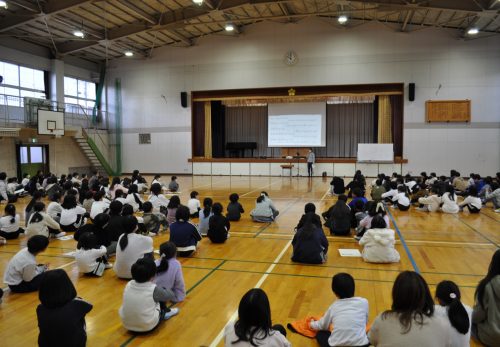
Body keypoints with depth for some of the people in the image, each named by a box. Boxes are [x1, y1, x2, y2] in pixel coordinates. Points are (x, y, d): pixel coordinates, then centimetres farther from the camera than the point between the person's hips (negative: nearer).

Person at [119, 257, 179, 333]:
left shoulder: (128, 285, -7)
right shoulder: (154, 289, -17)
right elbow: (170, 295, -3)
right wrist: (163, 290, 17)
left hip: (127, 325, 5)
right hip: (147, 327, -4)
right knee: (162, 298, 11)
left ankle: (165, 313, 32)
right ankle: (165, 313, 34)